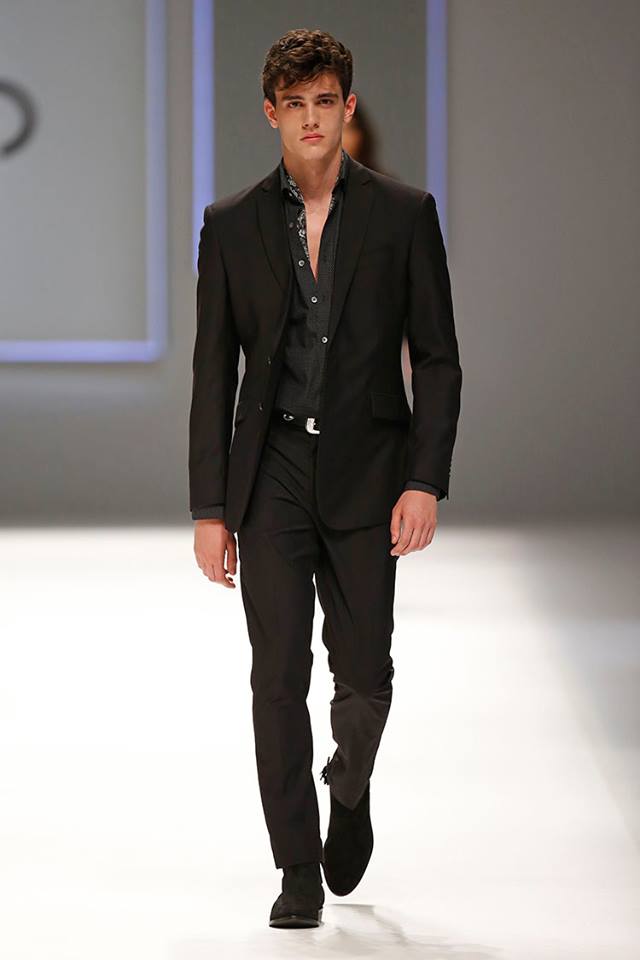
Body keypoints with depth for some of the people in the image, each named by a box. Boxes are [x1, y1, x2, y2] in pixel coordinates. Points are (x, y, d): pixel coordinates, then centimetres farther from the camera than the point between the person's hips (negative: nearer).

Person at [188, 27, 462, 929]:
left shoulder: (404, 213, 1)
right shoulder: (231, 224, 4)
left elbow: (438, 358, 1)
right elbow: (213, 373, 5)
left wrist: (426, 482, -9)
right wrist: (210, 508, 0)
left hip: (365, 473, -1)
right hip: (272, 473, 1)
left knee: (364, 675, 1)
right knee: (279, 678, -3)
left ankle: (350, 785, 34)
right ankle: (299, 872, 5)